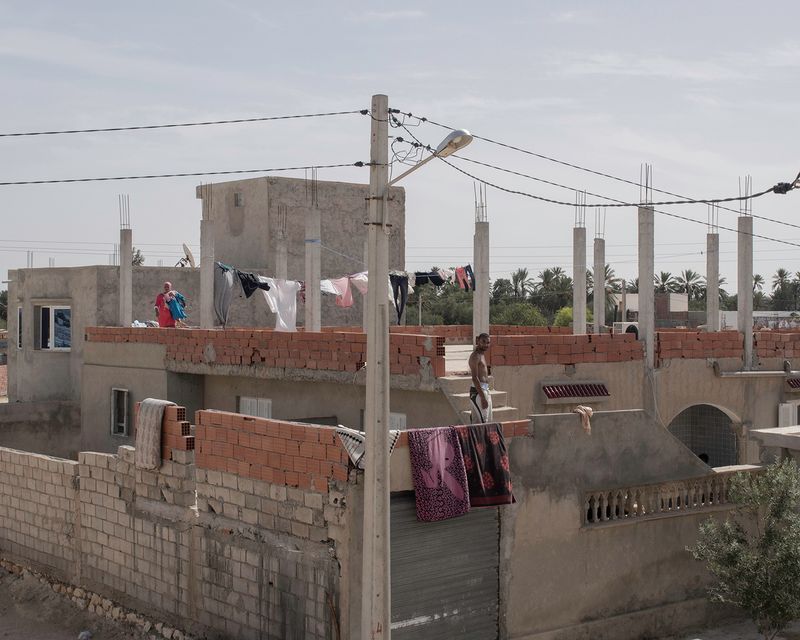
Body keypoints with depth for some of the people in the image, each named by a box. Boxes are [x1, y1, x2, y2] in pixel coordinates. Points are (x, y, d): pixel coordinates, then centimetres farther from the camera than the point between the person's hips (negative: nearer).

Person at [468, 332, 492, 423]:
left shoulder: (482, 355, 17)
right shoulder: (475, 356, -13)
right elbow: (475, 378, -21)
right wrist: (482, 397, -25)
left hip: (485, 390, 10)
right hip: (478, 392, -10)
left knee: (488, 422, 12)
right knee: (481, 422, -14)